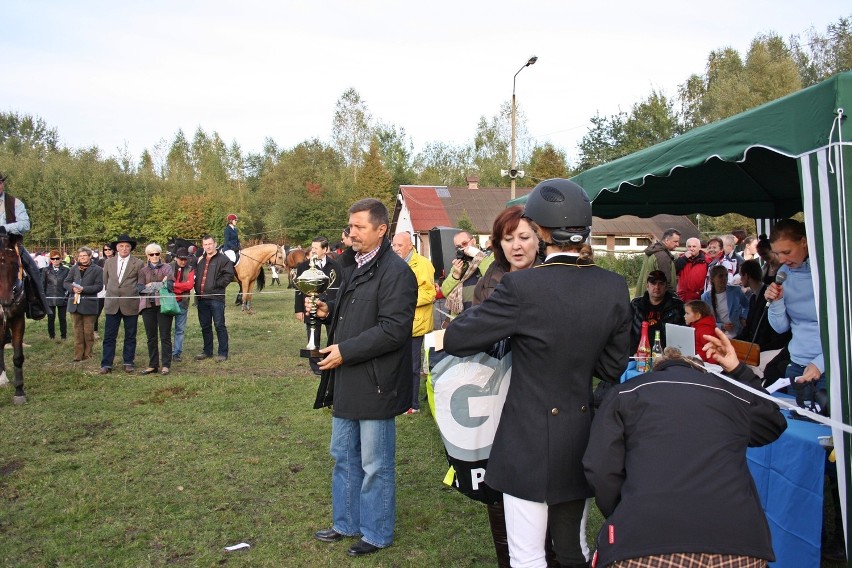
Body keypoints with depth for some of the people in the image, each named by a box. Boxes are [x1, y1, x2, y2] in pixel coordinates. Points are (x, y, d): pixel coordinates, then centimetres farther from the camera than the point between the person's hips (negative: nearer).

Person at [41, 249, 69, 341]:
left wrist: (68, 295, -3)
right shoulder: (46, 270, 5)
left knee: (62, 318, 5)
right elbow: (42, 284, 6)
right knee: (51, 318, 5)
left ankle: (63, 336, 15)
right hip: (50, 298, 1)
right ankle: (52, 336, 17)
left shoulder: (66, 270, 2)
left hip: (62, 298, -1)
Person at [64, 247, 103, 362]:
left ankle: (87, 354, 15)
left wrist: (83, 289, -19)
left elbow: (99, 286, -9)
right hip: (75, 304, 4)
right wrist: (73, 288, -11)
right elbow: (66, 282, 10)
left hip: (89, 305, -4)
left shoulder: (97, 269, -2)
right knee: (77, 331, 7)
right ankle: (78, 355, 11)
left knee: (88, 331, 4)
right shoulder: (74, 268, 11)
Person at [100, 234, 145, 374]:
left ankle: (128, 363, 17)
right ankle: (106, 364, 6)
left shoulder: (138, 264, -1)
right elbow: (105, 281, 17)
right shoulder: (109, 262, 8)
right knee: (109, 336, 2)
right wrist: (110, 293, 15)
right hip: (112, 304, 2)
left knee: (130, 336, 7)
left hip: (131, 305, -2)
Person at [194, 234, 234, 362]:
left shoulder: (223, 259, -4)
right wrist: (197, 288, 11)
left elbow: (229, 275, -12)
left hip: (216, 297, -7)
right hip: (201, 298, 7)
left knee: (219, 326, -3)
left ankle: (223, 353, 3)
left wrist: (217, 284, -15)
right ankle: (207, 351, 25)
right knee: (205, 326, 14)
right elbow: (196, 276, 28)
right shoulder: (200, 260, 18)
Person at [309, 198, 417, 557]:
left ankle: (376, 534, 24)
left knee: (375, 465, 6)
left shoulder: (396, 272, -17)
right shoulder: (354, 268, 13)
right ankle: (346, 523, 38)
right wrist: (328, 310, 5)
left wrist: (345, 350, -21)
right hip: (347, 382, 9)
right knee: (344, 457, 21)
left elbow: (393, 330, -24)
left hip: (374, 385, -9)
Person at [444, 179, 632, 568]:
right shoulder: (614, 287, -4)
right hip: (582, 441, 6)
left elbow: (455, 340, -12)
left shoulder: (522, 286, -19)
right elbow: (612, 367, 5)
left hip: (530, 442, -5)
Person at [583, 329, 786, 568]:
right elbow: (774, 423, 44)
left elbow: (601, 469, 5)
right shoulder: (732, 394, 22)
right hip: (736, 539, 3)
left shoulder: (626, 393, 16)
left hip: (647, 540, -3)